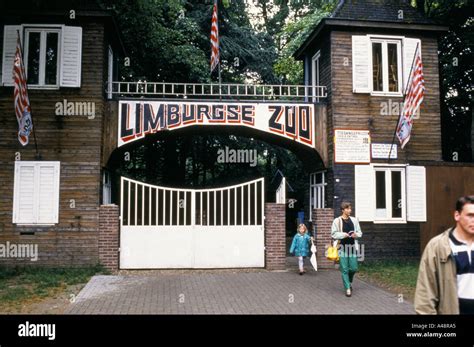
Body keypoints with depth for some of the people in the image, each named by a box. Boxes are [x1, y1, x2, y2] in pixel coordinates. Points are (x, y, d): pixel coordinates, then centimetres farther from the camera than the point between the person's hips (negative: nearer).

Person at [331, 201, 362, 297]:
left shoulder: (354, 220, 8)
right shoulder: (337, 221, -4)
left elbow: (360, 232, 15)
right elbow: (333, 234, -3)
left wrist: (356, 235, -7)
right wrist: (344, 234, -17)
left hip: (352, 247, 3)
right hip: (342, 248, -3)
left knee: (354, 268, 6)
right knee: (344, 269, -1)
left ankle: (349, 282, 35)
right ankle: (348, 288, 9)